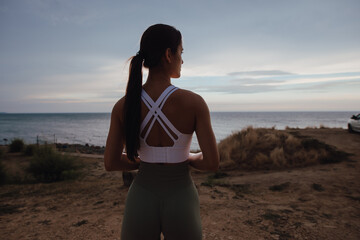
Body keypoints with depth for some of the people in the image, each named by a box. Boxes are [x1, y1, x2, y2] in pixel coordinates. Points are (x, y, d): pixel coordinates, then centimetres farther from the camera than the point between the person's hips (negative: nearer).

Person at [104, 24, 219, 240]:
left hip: (141, 204, 2)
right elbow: (213, 163, -14)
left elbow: (111, 163, -4)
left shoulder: (123, 106, -8)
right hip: (180, 207, -1)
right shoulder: (194, 102, -16)